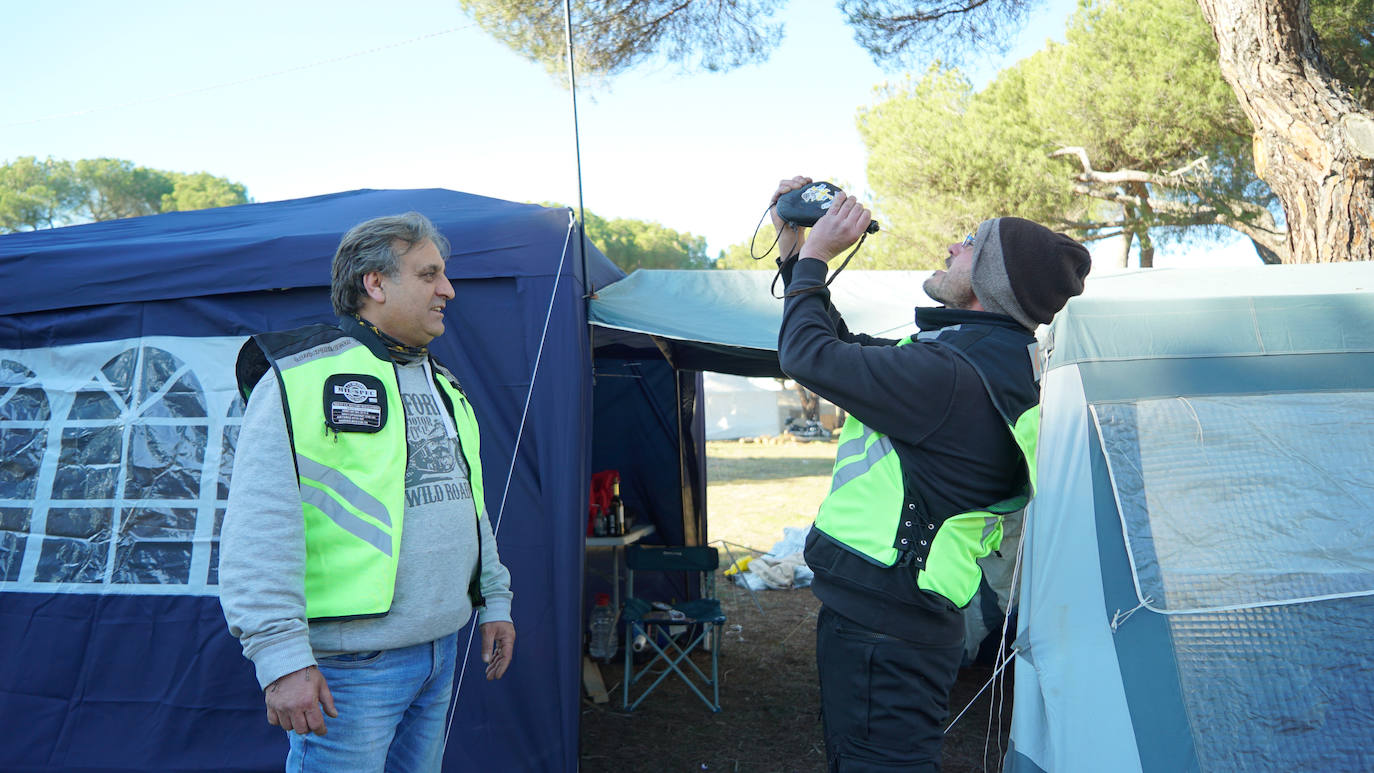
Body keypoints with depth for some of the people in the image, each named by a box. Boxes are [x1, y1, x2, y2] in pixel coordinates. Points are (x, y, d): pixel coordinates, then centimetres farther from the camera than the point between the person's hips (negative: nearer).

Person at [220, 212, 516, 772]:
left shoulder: (443, 385, 14)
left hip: (441, 652, 8)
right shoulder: (303, 377, -12)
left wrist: (494, 600, 22)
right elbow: (259, 531, -19)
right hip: (352, 664, -8)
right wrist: (281, 655, -23)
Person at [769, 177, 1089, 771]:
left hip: (881, 629, -10)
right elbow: (842, 348, 17)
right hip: (871, 612, 10)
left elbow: (809, 355, -23)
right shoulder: (985, 360, 10)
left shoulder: (951, 377, -26)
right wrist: (793, 246, 15)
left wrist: (814, 256, -6)